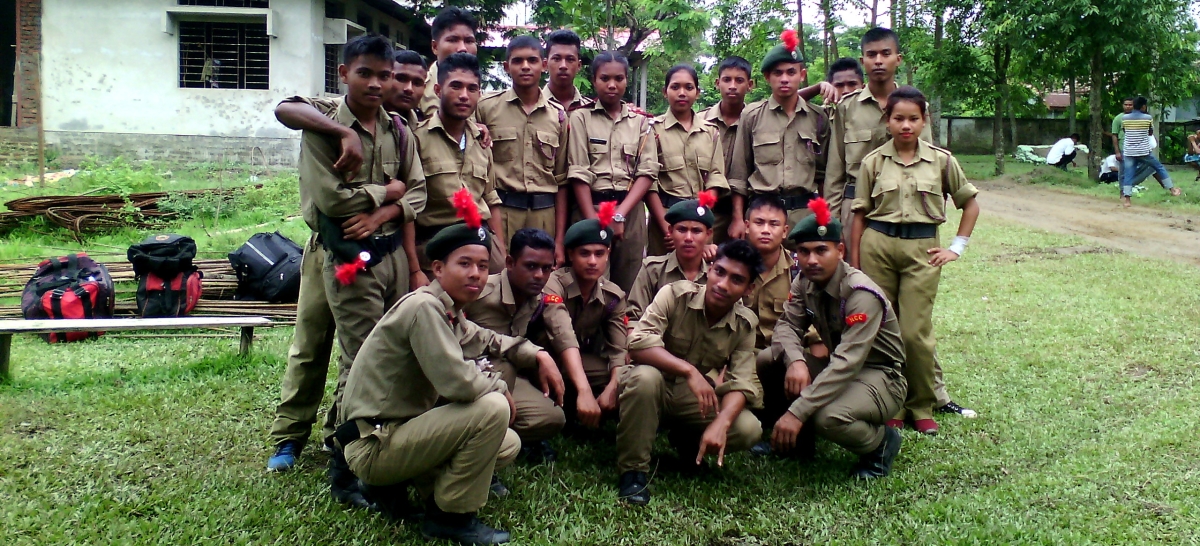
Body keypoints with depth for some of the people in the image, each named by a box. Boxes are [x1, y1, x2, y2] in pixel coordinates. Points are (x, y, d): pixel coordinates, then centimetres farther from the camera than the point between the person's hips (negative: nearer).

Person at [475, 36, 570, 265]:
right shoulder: (486, 107, 3)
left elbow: (561, 180, 12)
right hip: (500, 210, -2)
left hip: (544, 213, 3)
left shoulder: (558, 115, 11)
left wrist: (559, 240, 8)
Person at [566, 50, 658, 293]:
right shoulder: (581, 118, 4)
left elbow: (647, 172, 2)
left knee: (627, 286, 5)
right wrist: (594, 221, -12)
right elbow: (579, 174, -3)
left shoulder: (641, 122, 11)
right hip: (590, 208, -2)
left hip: (630, 211, 2)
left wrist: (619, 215, -11)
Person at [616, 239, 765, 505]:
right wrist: (689, 371, -41)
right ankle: (632, 470, -20)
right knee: (645, 376, -39)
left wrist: (720, 423, -35)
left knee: (749, 429, -21)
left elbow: (740, 383, -15)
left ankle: (688, 442, 12)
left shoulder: (745, 324, -7)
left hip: (693, 397, 3)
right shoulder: (675, 295, -19)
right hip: (654, 387, -3)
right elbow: (639, 343, -31)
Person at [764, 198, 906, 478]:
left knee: (829, 417, -36)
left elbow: (848, 362, -33)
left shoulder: (861, 293, -26)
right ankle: (800, 434, 9)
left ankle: (881, 442, -2)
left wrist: (797, 412, -38)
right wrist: (795, 361, -32)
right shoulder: (804, 283, -4)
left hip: (880, 378, -7)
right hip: (836, 367, 7)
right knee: (765, 363, -12)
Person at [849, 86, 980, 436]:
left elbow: (970, 204, 13)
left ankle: (922, 407, 14)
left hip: (922, 249, -1)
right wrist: (854, 265, 3)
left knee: (916, 333, -4)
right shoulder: (873, 162, 3)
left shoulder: (941, 160, 3)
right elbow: (860, 214, 6)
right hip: (878, 246, 1)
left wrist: (957, 248, 5)